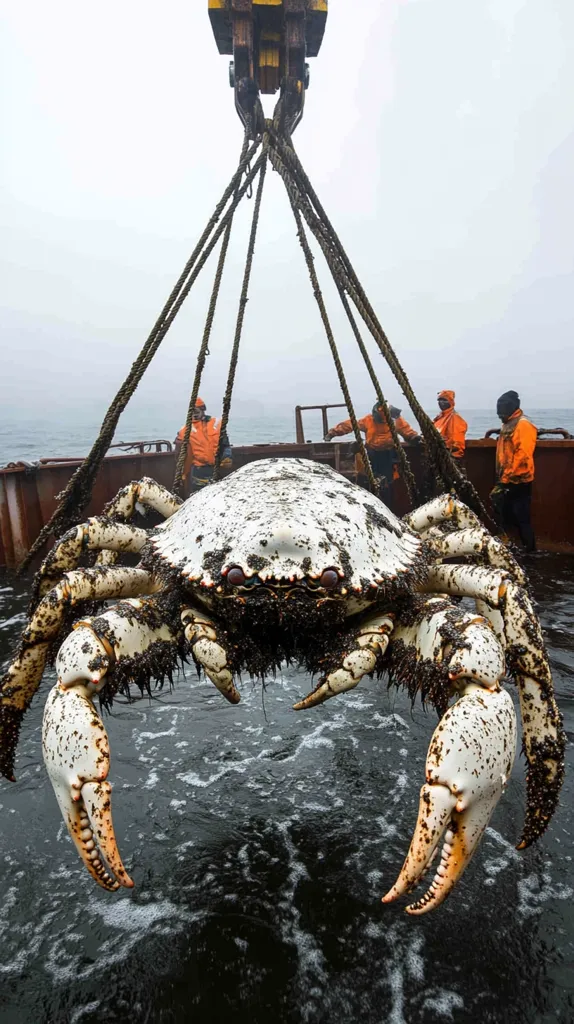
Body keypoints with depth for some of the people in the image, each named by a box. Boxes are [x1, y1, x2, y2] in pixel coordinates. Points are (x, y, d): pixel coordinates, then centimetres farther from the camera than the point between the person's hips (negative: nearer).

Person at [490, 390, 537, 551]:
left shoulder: (524, 424, -13)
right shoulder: (507, 424, 17)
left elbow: (522, 455, -21)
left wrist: (505, 478, -21)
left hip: (518, 481, -9)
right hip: (506, 480, 9)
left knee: (521, 518, -5)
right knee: (504, 515, 14)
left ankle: (529, 550, 4)